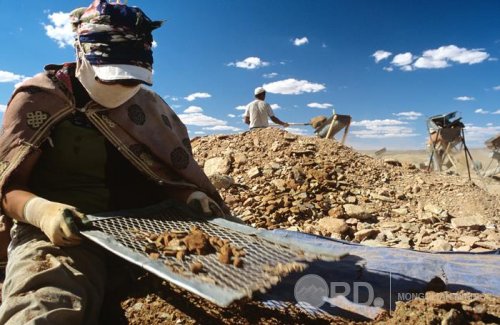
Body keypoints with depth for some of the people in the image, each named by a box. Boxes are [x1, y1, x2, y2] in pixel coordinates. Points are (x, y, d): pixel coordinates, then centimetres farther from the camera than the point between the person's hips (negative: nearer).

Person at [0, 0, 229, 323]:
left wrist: (191, 196, -8)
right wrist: (42, 211, -25)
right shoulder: (40, 99, -2)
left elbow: (164, 176, 13)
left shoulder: (145, 104, 11)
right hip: (62, 232, -4)